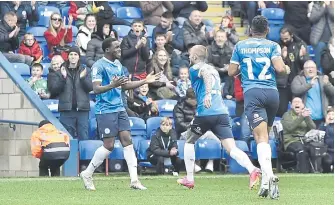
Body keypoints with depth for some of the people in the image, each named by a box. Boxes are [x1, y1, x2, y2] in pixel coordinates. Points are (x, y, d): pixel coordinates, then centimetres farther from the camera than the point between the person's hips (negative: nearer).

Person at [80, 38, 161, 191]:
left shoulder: (118, 64, 14)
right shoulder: (99, 66, -12)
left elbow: (125, 85, 24)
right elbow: (96, 89, -19)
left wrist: (145, 81, 18)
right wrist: (112, 85, -35)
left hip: (119, 109, 8)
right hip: (105, 110, -8)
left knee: (127, 140, -1)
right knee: (109, 145, -6)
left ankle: (134, 180, -2)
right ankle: (87, 174, 11)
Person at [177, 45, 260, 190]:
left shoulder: (195, 68, 2)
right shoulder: (213, 69, 25)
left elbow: (206, 74, -20)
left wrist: (208, 94, -35)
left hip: (205, 113, -5)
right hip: (222, 112, 5)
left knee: (189, 141, 19)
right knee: (231, 148, -7)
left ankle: (189, 179, 19)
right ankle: (252, 170, -31)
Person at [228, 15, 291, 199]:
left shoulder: (240, 46, 10)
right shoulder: (272, 46, 6)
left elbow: (231, 72, 9)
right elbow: (280, 68, -8)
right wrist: (287, 69, 15)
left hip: (252, 93, -2)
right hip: (272, 93, 2)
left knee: (261, 138, -14)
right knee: (265, 136, 16)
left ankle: (268, 176, -35)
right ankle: (266, 181, 14)